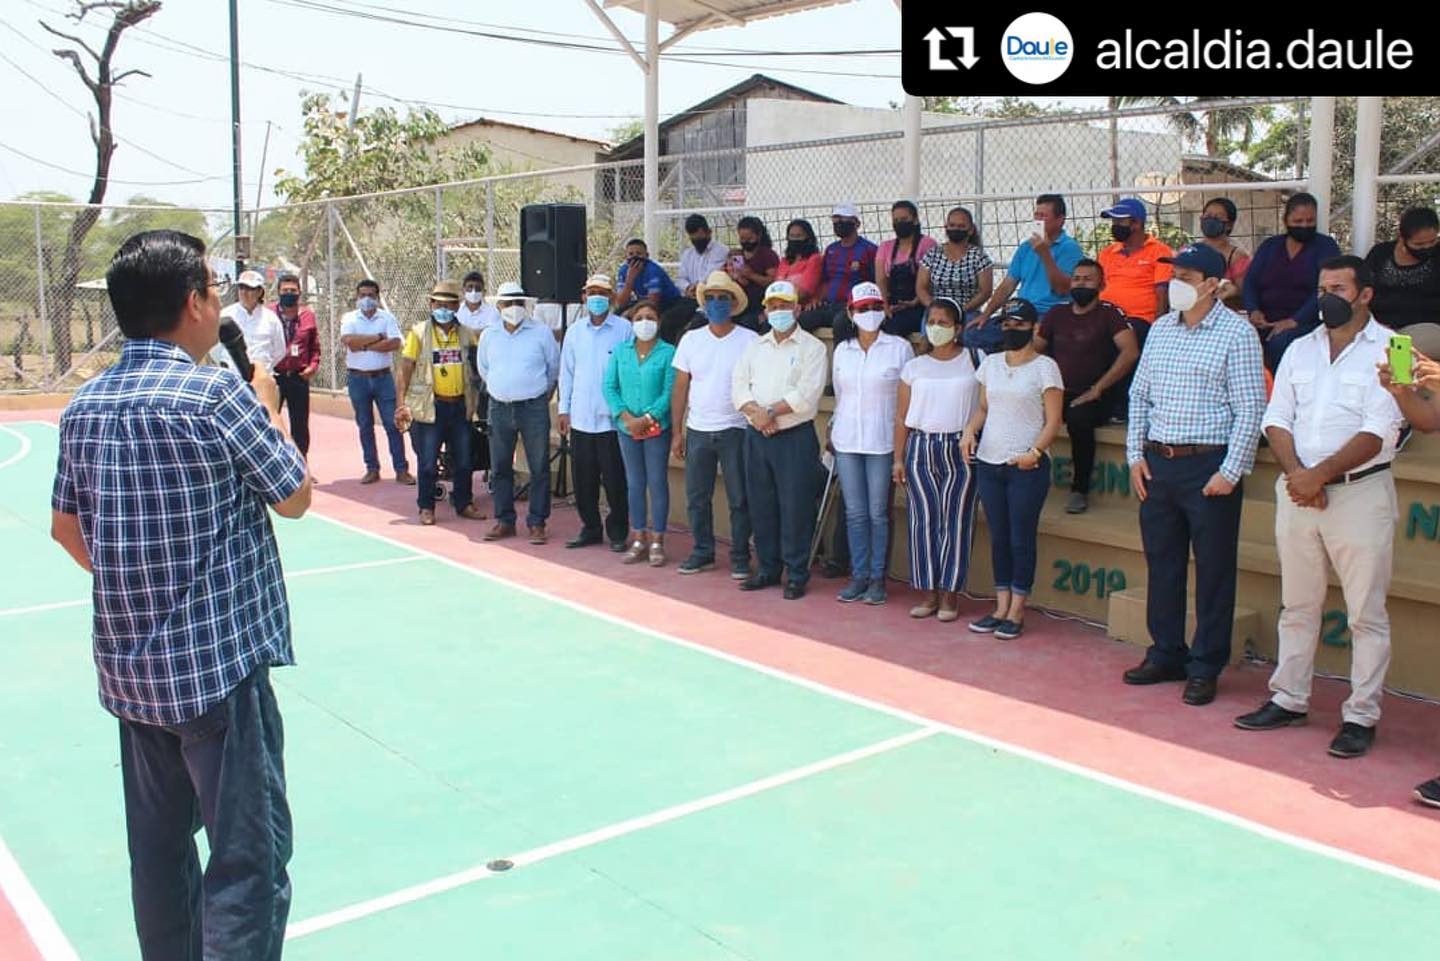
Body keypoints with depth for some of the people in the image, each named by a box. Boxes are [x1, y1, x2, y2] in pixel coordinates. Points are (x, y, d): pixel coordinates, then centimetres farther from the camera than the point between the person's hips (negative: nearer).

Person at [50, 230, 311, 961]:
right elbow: (296, 497, -5)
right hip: (220, 662, -7)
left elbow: (66, 529, 15)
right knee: (249, 857, 0)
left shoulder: (84, 405, 6)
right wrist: (271, 409, 9)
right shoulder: (218, 393, -15)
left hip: (129, 667, 8)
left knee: (159, 846, 18)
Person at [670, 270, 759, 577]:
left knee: (739, 499, 2)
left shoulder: (750, 341, -3)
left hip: (735, 431, -3)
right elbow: (680, 388, 8)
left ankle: (740, 557, 13)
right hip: (697, 430, 3)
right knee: (697, 497, 8)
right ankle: (702, 552, 22)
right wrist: (677, 432, 5)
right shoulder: (691, 339, 6)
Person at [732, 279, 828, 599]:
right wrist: (755, 412, -13)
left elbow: (807, 394, -13)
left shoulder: (811, 347, -2)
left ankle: (797, 574, 6)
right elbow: (739, 385, 5)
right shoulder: (755, 346, 15)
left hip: (795, 437, -5)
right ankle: (767, 568, 21)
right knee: (761, 504, 9)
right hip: (756, 436, 5)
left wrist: (771, 411, -13)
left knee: (795, 507, -3)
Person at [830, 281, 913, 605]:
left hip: (882, 441, -3)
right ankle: (858, 575, 14)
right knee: (855, 512, 6)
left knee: (878, 513, 0)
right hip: (847, 440, 3)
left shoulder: (899, 348, -1)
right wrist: (833, 432, 16)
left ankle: (877, 577, 10)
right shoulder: (842, 350, 9)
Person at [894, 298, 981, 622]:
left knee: (954, 520, -1)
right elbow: (901, 417, 10)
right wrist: (898, 458, 6)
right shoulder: (914, 367, 9)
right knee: (924, 519, 2)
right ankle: (929, 592, 10)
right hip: (921, 447, 2)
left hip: (959, 448, -2)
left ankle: (950, 594, 6)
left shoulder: (974, 361, 2)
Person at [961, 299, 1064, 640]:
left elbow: (1053, 421, -6)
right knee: (998, 537, 9)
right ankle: (1001, 608, 17)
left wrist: (1035, 452, -19)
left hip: (1027, 466, -5)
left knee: (1022, 538, 0)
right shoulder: (990, 363, 11)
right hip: (988, 461, 5)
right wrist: (970, 429, -2)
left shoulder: (1044, 367, -4)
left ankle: (1016, 612, 7)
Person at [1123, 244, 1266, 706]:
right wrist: (1135, 454, 7)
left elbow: (1250, 408, -10)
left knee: (1213, 569, 3)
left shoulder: (1236, 333, -7)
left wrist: (1231, 472, -14)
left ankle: (1205, 667, 13)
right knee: (1161, 563, 12)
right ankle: (1166, 654, 26)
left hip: (1210, 465, -6)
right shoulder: (1160, 328, 10)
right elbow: (1139, 395, 15)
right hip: (1157, 463, 6)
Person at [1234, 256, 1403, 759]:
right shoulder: (1300, 349, 12)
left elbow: (1378, 433, -13)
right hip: (1298, 489, 5)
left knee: (1366, 613, 1)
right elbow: (1277, 419, 7)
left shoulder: (1388, 351, -5)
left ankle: (1361, 716, 10)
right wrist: (1295, 473, -9)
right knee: (1297, 605, 14)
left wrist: (1320, 474, -18)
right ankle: (1289, 699, 24)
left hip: (1359, 492, -5)